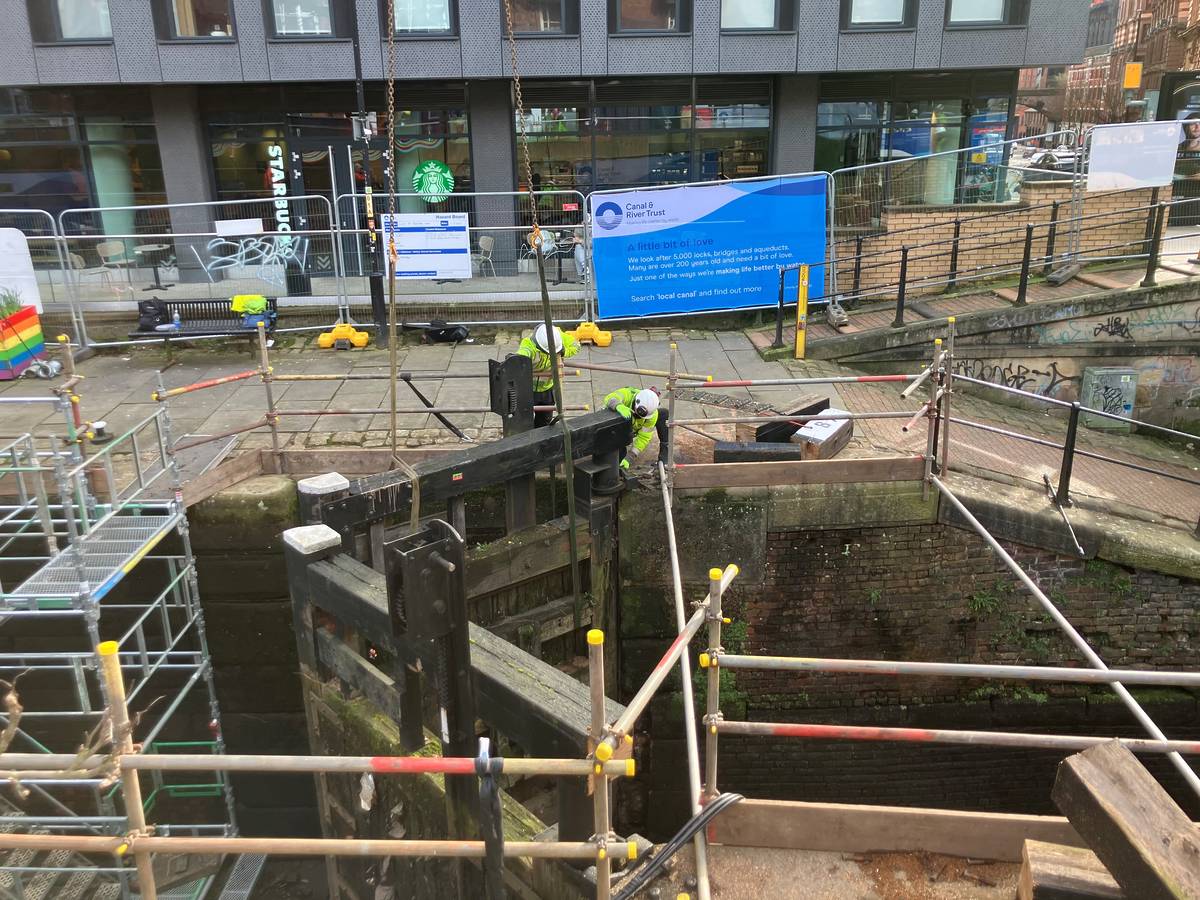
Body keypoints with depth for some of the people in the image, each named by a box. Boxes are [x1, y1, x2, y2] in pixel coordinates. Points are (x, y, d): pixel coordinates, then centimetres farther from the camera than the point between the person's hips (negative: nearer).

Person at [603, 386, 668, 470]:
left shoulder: (652, 414, -28)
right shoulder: (628, 395, -35)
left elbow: (643, 437, -26)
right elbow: (610, 398, -53)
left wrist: (629, 458, -34)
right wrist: (619, 406, -77)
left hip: (635, 429, 3)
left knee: (663, 414, -13)